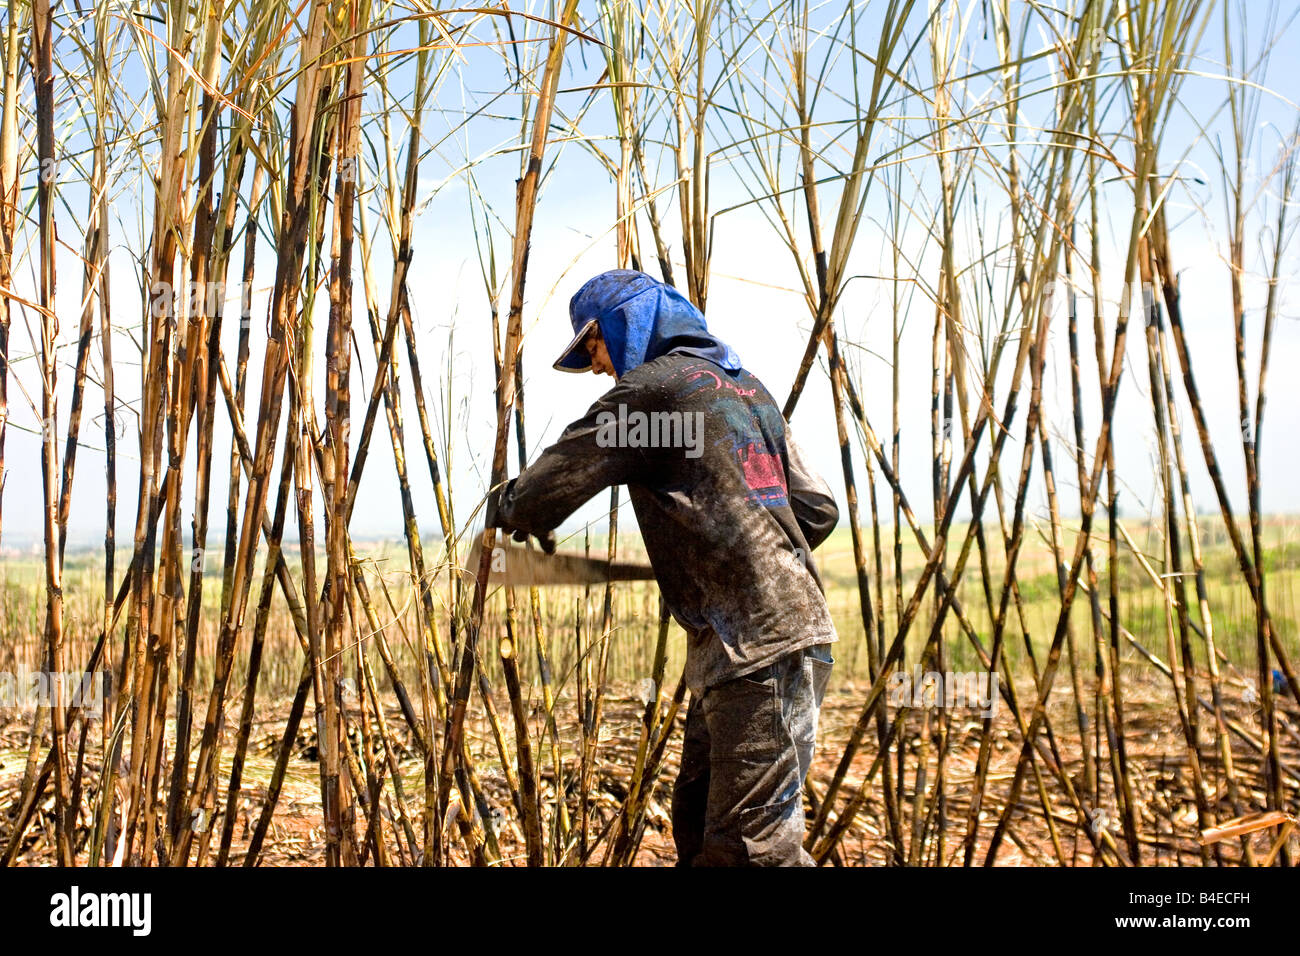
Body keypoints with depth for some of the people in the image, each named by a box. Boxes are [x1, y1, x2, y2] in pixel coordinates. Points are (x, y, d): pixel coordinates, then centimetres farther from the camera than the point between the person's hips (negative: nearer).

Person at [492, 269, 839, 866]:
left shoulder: (652, 386, -6)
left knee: (756, 843, -5)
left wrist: (514, 514, 18)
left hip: (759, 648, -9)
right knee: (698, 822, 15)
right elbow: (818, 511, 17)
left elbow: (546, 488, -4)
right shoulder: (747, 387, 18)